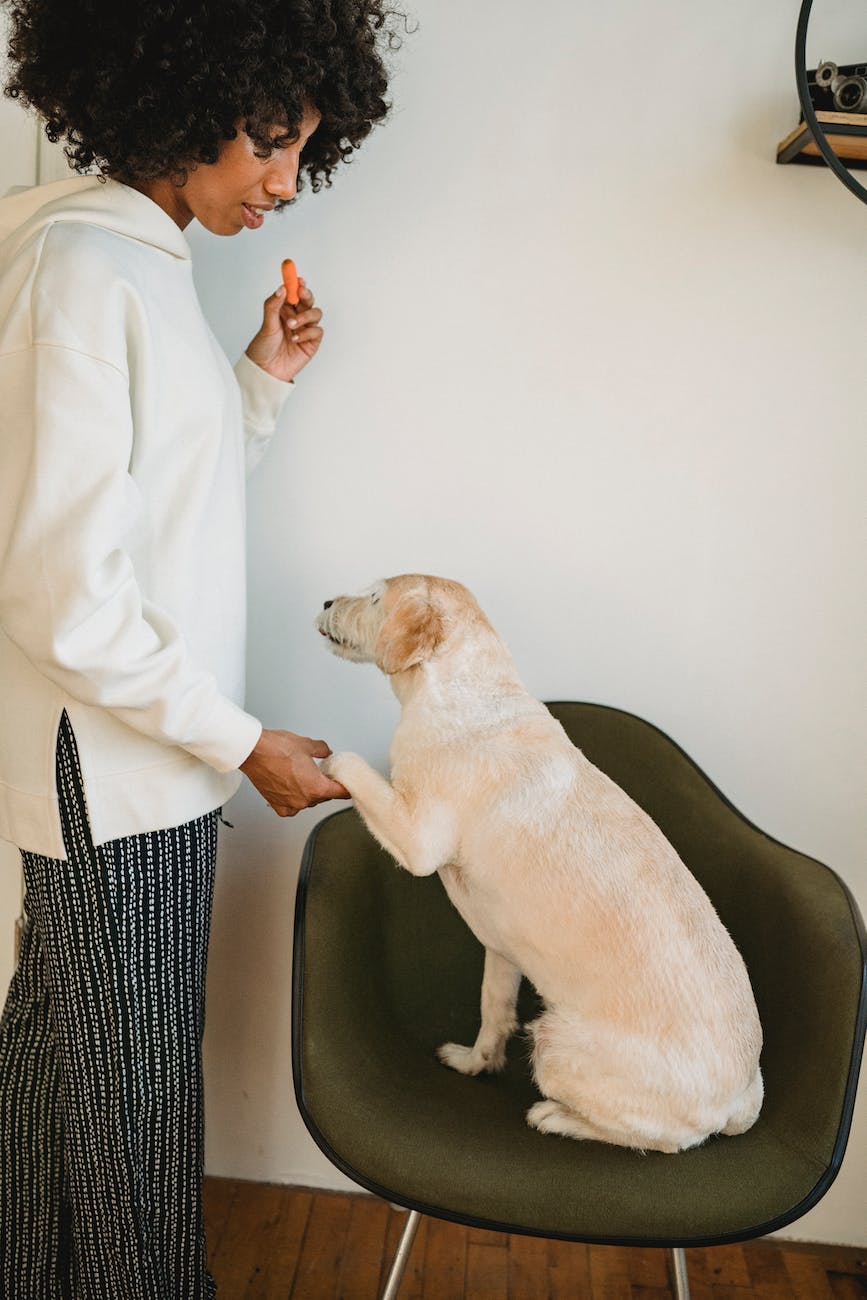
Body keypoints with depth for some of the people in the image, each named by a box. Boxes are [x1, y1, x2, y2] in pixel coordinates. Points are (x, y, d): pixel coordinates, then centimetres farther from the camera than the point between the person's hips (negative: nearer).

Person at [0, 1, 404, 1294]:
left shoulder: (140, 261, 11)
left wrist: (262, 382, 7)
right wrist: (244, 741, -16)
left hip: (143, 742, 9)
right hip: (111, 763, -9)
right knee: (133, 1076, 10)